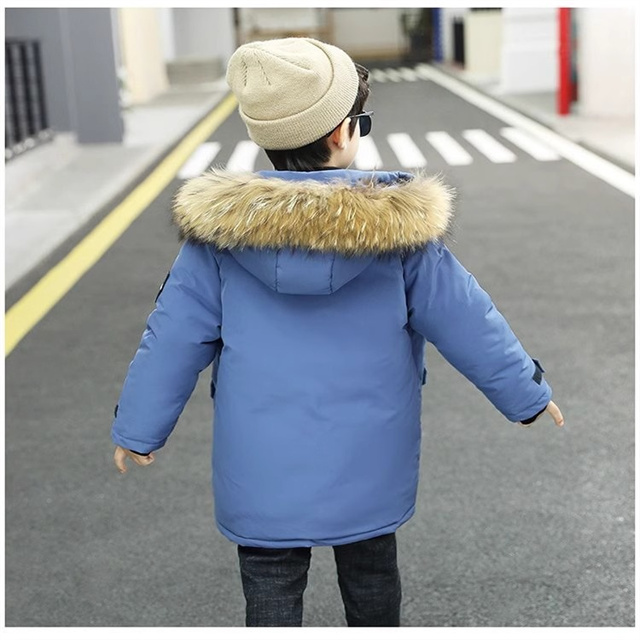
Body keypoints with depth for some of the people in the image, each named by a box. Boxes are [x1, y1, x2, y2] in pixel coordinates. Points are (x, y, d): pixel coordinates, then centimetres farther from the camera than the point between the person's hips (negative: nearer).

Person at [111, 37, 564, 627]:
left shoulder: (222, 226, -12)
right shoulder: (397, 224, -14)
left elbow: (173, 338, -5)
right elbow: (466, 321, -5)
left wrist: (136, 429, 9)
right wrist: (529, 395, 10)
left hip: (260, 472, 0)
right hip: (367, 468, 1)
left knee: (271, 598, 14)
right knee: (373, 587, 24)